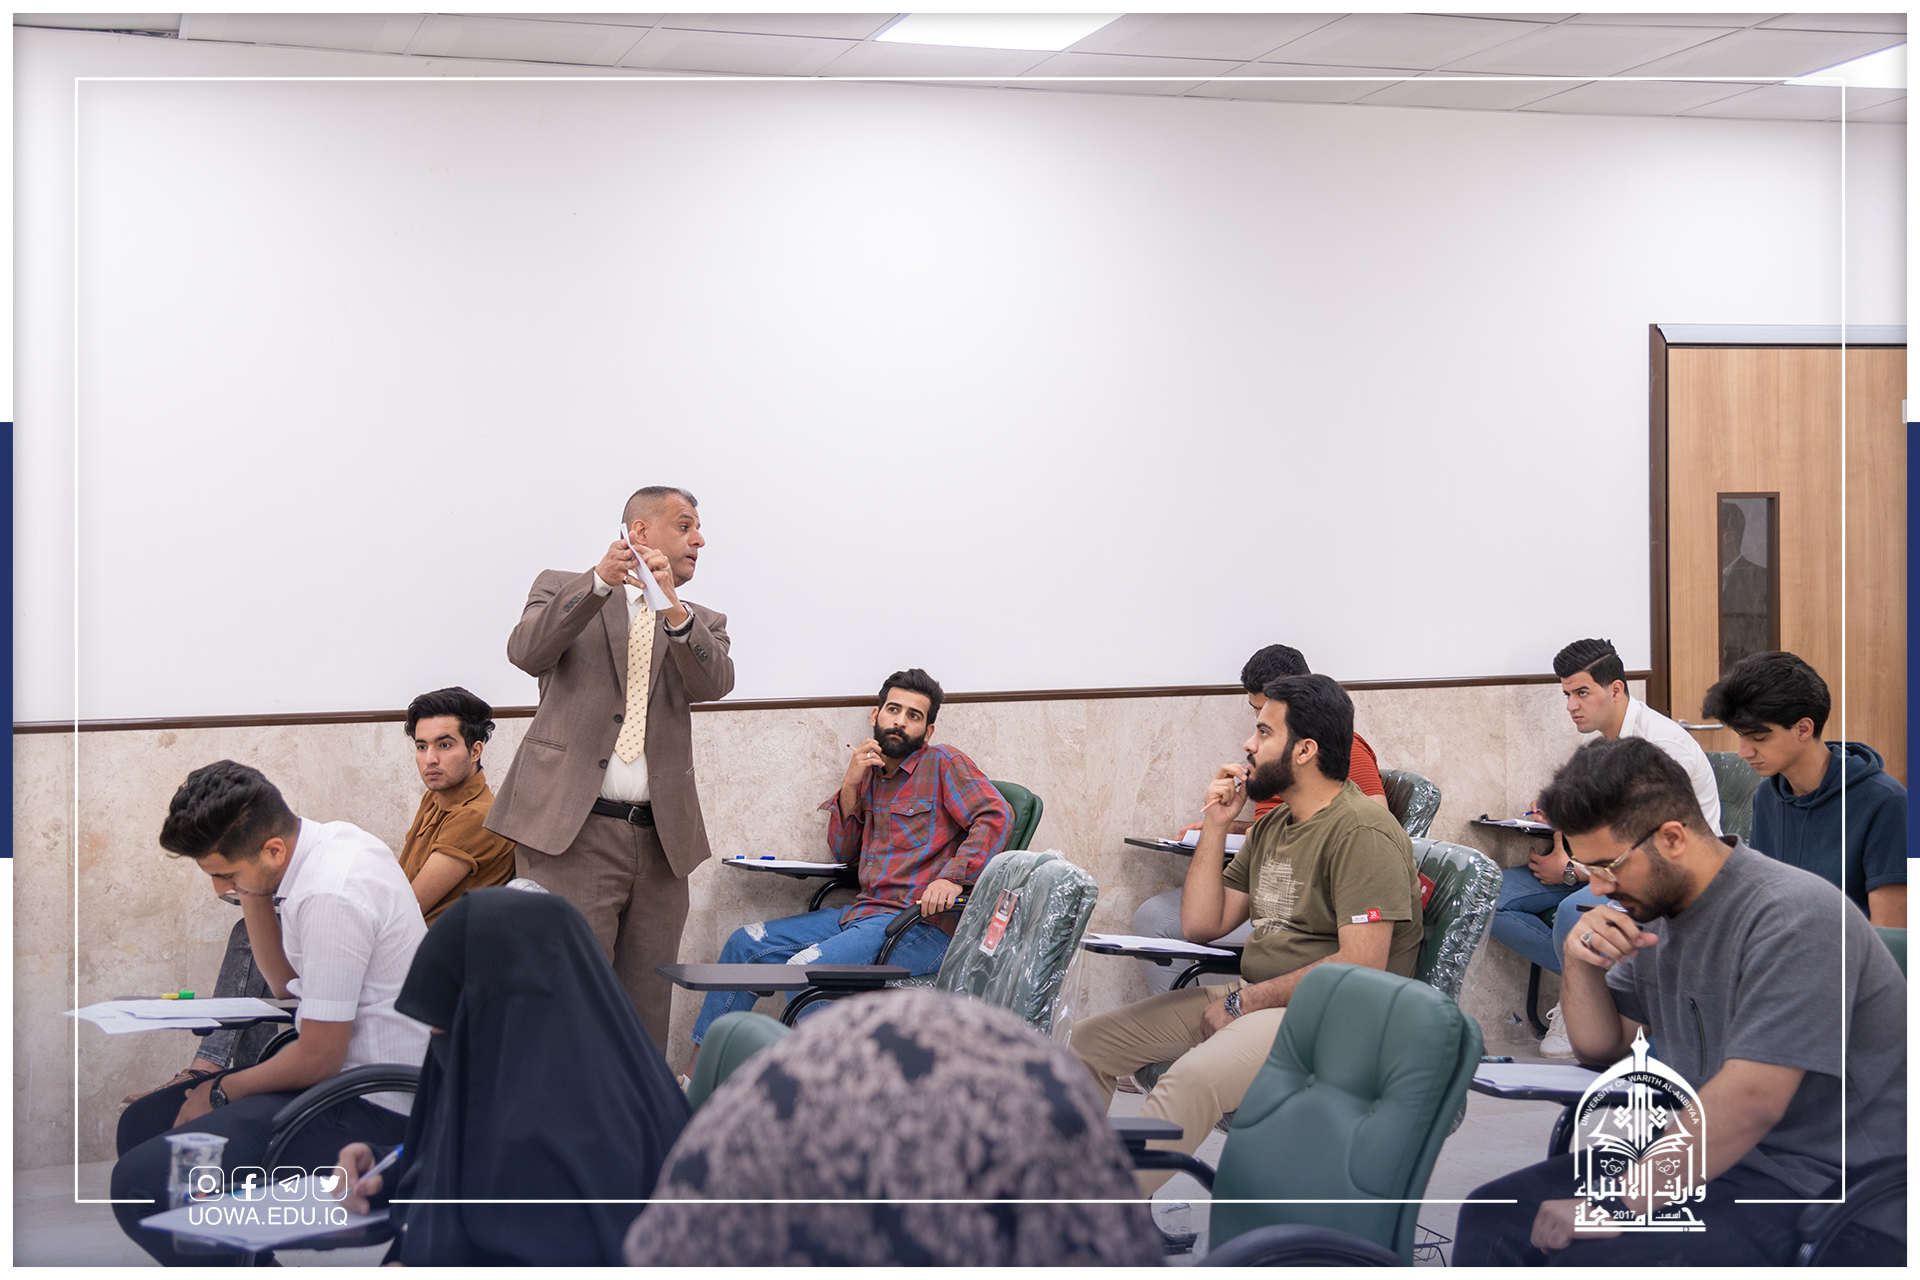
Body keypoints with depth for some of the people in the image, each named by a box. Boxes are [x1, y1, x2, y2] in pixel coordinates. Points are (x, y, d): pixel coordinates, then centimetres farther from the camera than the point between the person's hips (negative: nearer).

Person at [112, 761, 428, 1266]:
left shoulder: (330, 898, -25)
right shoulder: (332, 840, 5)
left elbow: (319, 1058, -20)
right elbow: (287, 982, 17)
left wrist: (221, 1092, -4)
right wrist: (251, 893, 3)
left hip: (367, 1111, -10)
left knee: (140, 1182, -19)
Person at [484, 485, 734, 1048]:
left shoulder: (700, 623, 19)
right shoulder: (564, 589, 11)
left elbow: (715, 682, -4)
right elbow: (526, 652, -10)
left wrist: (673, 607, -21)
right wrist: (599, 581, -22)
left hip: (660, 839, 4)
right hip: (570, 833, -4)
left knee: (646, 1016, 5)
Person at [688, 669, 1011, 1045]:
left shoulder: (942, 763, -1)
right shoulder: (870, 773, 18)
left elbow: (996, 815, -14)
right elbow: (843, 852, 16)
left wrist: (952, 877, -26)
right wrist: (850, 785, 2)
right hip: (864, 912, 8)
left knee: (806, 967, -29)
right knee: (746, 943, 3)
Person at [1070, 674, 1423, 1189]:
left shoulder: (1364, 833, -14)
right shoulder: (1272, 827, 15)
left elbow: (1360, 968, -22)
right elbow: (1202, 925, 16)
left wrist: (1243, 1002, -16)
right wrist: (1215, 827, 5)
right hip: (1252, 1000, 10)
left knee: (1191, 1078, -35)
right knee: (1091, 1041, 3)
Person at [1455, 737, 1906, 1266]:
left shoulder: (1792, 918, -20)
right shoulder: (1654, 908, 9)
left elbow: (1749, 1103, -26)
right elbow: (1602, 1046, 20)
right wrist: (1580, 963, -2)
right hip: (1699, 1153, 9)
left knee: (1586, 1256, -27)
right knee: (1492, 1216, -4)